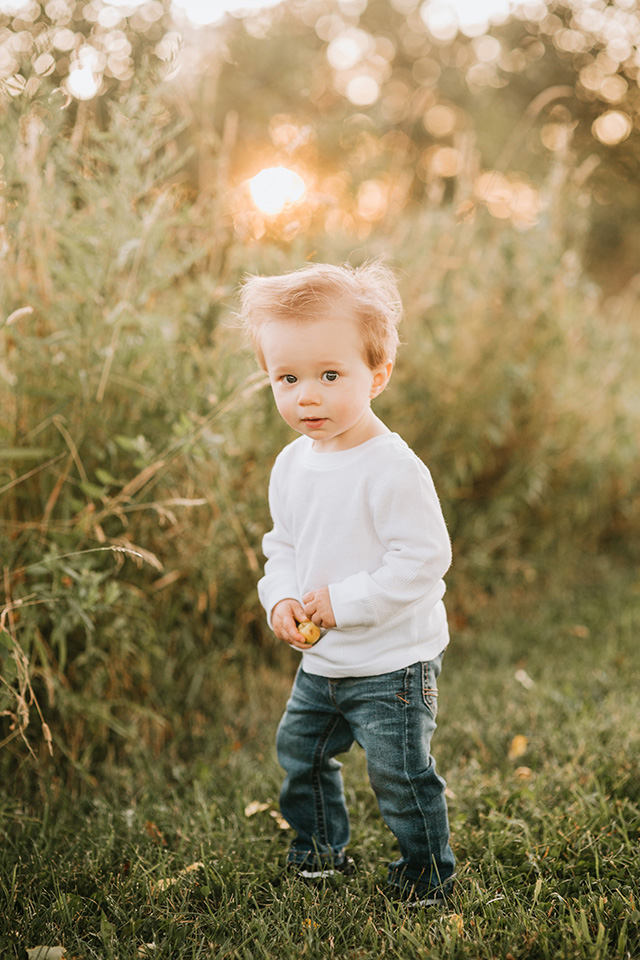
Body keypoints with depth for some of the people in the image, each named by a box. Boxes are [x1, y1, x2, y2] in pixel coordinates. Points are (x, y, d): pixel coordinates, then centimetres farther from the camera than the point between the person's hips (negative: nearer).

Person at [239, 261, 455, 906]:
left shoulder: (392, 468, -24)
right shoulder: (291, 465, 1)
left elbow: (423, 557, -25)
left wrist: (345, 602, -23)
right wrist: (281, 598, -7)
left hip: (393, 661, -7)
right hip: (321, 660, 8)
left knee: (399, 772, 2)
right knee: (300, 749, 21)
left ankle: (427, 873, 26)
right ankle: (320, 847, 44)